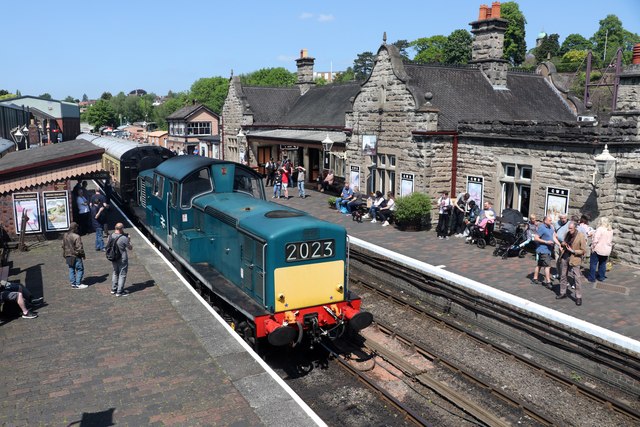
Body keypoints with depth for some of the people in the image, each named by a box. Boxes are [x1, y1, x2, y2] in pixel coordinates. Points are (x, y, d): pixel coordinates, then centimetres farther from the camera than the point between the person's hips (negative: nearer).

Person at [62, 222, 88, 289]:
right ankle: (78, 284, 4)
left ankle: (73, 283, 20)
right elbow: (79, 248, -18)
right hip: (76, 256, -7)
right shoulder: (76, 237, -21)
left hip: (68, 256, 7)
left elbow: (63, 246, 13)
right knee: (80, 269, 4)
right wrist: (83, 255, -4)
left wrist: (64, 255, 24)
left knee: (71, 270, 15)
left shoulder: (65, 236, 3)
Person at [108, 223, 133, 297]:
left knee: (115, 273, 22)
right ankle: (119, 292, 9)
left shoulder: (111, 236, -4)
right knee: (122, 275, 5)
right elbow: (130, 248, -11)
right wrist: (129, 240, 5)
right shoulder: (124, 238, -22)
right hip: (122, 259, -7)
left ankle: (113, 289, 30)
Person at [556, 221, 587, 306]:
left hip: (574, 258, -6)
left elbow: (584, 251, -12)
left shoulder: (581, 237, -15)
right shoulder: (568, 234, 3)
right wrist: (563, 244, -3)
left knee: (577, 278, -4)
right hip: (564, 257, 6)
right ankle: (563, 293, 28)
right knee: (563, 276, 15)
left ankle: (578, 297, 3)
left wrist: (573, 251, -19)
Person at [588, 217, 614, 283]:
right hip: (607, 250, 7)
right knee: (603, 264, 17)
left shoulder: (600, 229, -18)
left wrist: (593, 247, -12)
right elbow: (611, 241, 15)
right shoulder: (610, 231, 6)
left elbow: (595, 240, -22)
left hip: (598, 250, -7)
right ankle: (601, 277, 24)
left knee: (593, 263, 3)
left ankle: (592, 278, 7)